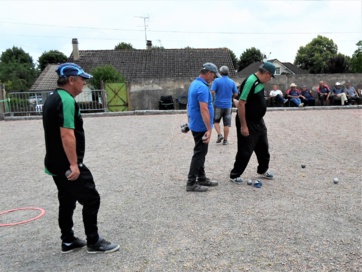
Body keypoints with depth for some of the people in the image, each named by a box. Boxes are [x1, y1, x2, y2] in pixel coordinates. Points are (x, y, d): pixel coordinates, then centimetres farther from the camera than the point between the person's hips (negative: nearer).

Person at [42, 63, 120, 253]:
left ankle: (68, 241, 28)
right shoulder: (66, 100, -18)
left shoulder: (52, 99, 14)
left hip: (55, 163, 10)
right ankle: (94, 242, 9)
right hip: (67, 165, -10)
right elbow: (67, 134, -27)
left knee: (67, 201, 18)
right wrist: (74, 164, -28)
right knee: (91, 199, -1)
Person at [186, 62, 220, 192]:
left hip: (196, 125, 10)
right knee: (199, 154, -4)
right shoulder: (202, 87, -21)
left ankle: (201, 178, 25)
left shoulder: (194, 84, 11)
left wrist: (190, 121, 27)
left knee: (200, 152, 16)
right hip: (201, 126, -10)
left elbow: (191, 105, 20)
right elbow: (204, 110, -28)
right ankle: (191, 183, 1)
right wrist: (209, 129, -28)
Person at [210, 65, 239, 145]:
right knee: (227, 124, 6)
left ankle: (219, 135, -1)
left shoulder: (217, 81, -7)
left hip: (218, 104, -2)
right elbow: (235, 94, 4)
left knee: (216, 121, 16)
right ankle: (225, 140, 8)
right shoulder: (232, 82, 2)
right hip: (228, 105, 2)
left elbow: (212, 92, -14)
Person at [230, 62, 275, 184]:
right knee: (245, 151, 0)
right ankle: (234, 175, 15)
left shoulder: (260, 82, 7)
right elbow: (241, 104, -26)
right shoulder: (250, 81, -23)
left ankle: (263, 170, 39)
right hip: (248, 123, -9)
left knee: (263, 147, 20)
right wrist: (243, 125, -25)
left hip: (258, 122, 9)